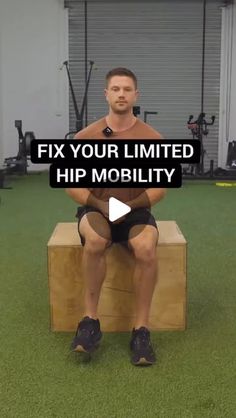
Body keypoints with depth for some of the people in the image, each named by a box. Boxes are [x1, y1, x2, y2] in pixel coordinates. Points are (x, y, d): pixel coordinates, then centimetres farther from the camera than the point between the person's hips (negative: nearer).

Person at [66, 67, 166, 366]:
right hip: (95, 209, 0)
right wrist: (100, 205, -18)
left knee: (146, 249, -33)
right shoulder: (86, 136, -4)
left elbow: (159, 188, -2)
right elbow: (72, 186, -2)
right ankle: (90, 321, -19)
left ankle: (141, 330, -18)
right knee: (95, 241, -36)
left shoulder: (153, 138, -4)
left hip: (135, 210, 0)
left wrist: (129, 206, -18)